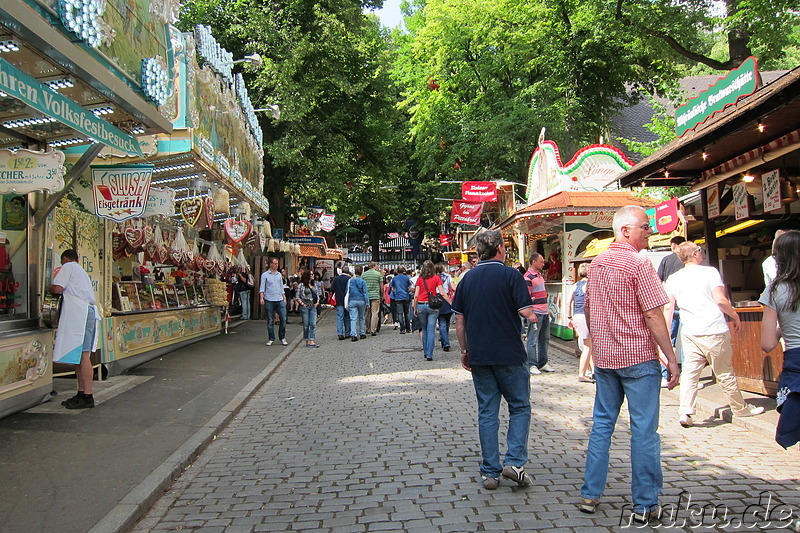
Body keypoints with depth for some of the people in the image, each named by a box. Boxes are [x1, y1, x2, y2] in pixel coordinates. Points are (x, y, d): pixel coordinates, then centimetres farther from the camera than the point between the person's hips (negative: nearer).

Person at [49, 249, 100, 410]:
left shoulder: (68, 267, 2)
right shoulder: (81, 270, 29)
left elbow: (57, 289, -9)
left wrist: (49, 288, 11)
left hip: (79, 313, -9)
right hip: (88, 311, 10)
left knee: (82, 355, -11)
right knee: (79, 355, 11)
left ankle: (88, 397, -12)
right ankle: (81, 393, 14)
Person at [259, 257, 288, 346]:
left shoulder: (279, 274, 15)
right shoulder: (265, 275, 1)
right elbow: (262, 287, -3)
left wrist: (284, 298, 15)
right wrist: (261, 298, -15)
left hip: (280, 300, 4)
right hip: (269, 301, -4)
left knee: (283, 319, -1)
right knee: (270, 321, 2)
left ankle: (282, 338, 12)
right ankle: (271, 339, 12)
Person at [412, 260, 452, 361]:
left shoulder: (419, 279, 4)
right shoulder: (436, 278, 0)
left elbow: (416, 295, 2)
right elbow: (442, 293, -4)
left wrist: (415, 308, 11)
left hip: (421, 305, 2)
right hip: (432, 306, -2)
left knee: (424, 330, 17)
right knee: (431, 331, -1)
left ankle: (425, 352, 22)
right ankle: (429, 355, -5)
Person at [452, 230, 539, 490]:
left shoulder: (467, 279, 7)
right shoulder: (511, 275, -8)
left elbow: (459, 321, 8)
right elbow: (528, 314, -13)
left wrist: (465, 351, 16)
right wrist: (534, 315, 10)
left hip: (479, 356, 4)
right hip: (509, 355, -4)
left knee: (487, 412, 9)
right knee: (520, 407, 12)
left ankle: (490, 472, 13)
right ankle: (514, 462, 2)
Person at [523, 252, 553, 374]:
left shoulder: (540, 275, 17)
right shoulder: (528, 277, -12)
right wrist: (530, 313, -21)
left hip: (544, 312, 9)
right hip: (535, 313, -9)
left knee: (545, 339, 14)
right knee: (533, 340, -3)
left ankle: (542, 363, 23)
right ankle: (531, 365, 3)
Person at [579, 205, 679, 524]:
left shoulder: (597, 263, 9)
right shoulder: (639, 264, -13)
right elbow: (653, 315, -16)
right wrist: (671, 358, -10)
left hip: (604, 357, 7)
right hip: (638, 357, -7)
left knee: (602, 424, 14)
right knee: (643, 430, 2)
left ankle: (590, 495, 19)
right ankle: (645, 506, 10)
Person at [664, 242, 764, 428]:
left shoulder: (673, 279, 7)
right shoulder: (710, 272, -5)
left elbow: (668, 308, 5)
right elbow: (721, 301, -10)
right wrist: (735, 316, 6)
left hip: (689, 334, 3)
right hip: (714, 331, -3)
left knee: (689, 372, 4)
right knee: (725, 374, 8)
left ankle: (685, 412, -4)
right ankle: (741, 409, 25)